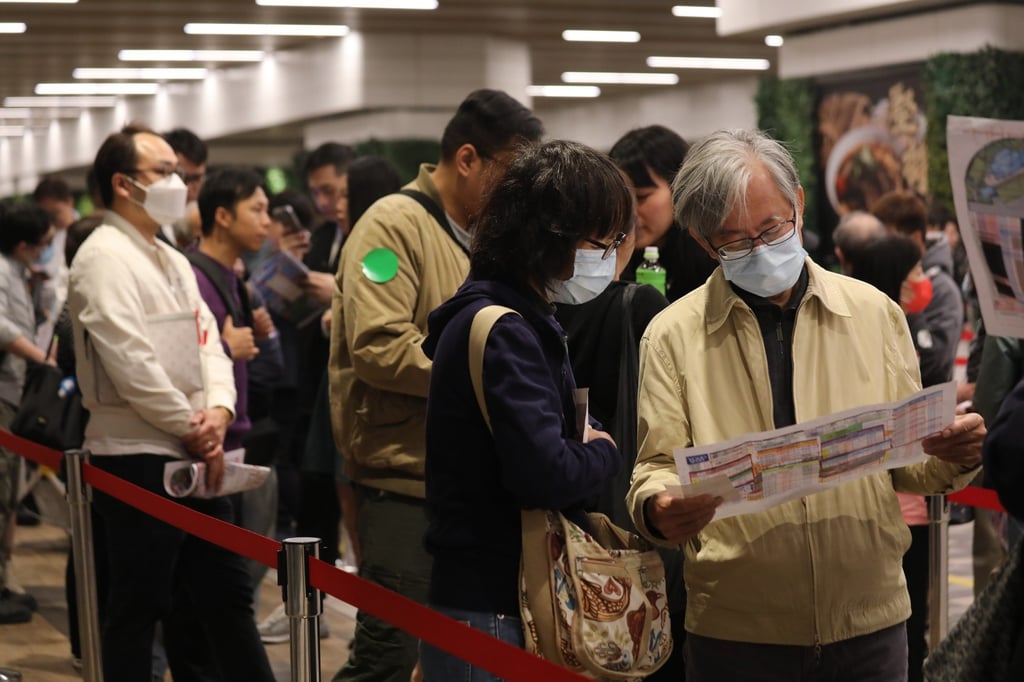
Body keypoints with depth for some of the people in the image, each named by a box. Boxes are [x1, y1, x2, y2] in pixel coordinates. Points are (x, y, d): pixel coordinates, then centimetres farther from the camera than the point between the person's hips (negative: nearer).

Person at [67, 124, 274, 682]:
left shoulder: (172, 260, 17)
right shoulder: (105, 256, -12)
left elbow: (207, 341, 13)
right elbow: (130, 362, -19)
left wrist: (218, 411, -6)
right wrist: (191, 427, -13)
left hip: (193, 456, 9)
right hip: (136, 456, -9)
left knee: (226, 593, 14)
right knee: (138, 608, 0)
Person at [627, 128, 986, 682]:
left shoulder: (873, 311, 6)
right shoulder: (673, 335, 0)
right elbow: (658, 465, -1)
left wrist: (950, 457, -12)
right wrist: (658, 507, -23)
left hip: (869, 619, 2)